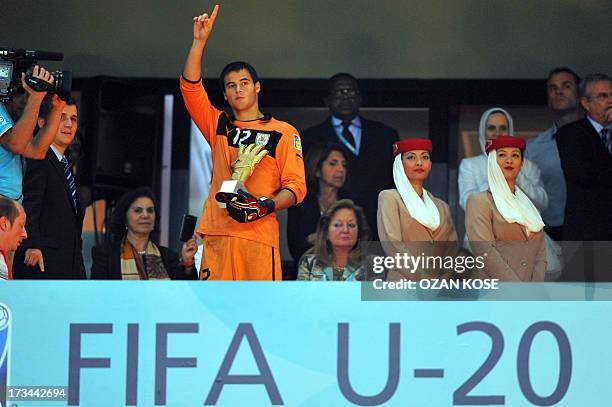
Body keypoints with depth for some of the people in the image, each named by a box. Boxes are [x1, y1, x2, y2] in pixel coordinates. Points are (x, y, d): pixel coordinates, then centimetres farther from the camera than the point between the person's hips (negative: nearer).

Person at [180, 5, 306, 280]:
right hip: (217, 233, 3)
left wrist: (266, 206, -14)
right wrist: (200, 40, 0)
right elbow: (191, 87, 8)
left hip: (259, 234, -3)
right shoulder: (219, 126, 19)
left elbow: (296, 186, 4)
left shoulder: (284, 132, 10)